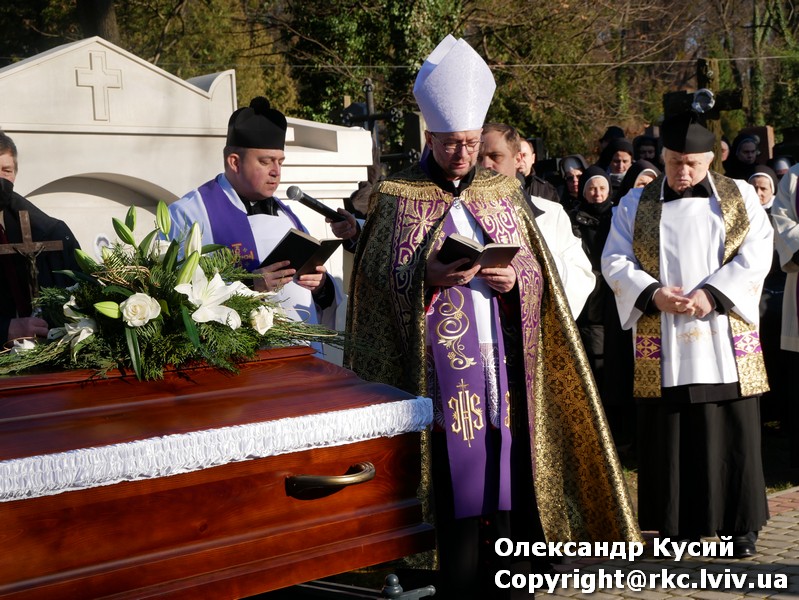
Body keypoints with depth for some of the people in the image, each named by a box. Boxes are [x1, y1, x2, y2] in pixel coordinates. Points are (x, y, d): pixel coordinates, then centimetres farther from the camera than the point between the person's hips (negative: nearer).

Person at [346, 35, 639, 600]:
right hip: (441, 365, -3)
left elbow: (537, 267, 13)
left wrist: (515, 278, -9)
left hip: (502, 361, 3)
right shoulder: (398, 197, 3)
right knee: (454, 480, -3)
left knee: (505, 470, 4)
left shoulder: (502, 191, 13)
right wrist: (427, 274, -19)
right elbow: (379, 275, -1)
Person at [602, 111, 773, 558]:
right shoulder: (636, 204, 10)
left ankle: (740, 525, 16)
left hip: (725, 340, 0)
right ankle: (677, 524, 14)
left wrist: (712, 294, -14)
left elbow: (756, 254, 0)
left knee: (733, 433, 3)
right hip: (664, 344, 0)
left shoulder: (741, 197, 9)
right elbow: (615, 261, 4)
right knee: (669, 434, 2)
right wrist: (652, 294, -13)